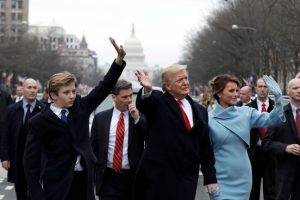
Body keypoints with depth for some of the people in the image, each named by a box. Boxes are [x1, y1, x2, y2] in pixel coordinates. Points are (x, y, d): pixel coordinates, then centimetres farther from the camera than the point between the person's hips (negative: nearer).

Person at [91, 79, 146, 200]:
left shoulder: (140, 117, 3)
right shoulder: (100, 118, 5)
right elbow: (93, 147, 9)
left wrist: (137, 119, -16)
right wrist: (93, 174, 6)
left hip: (133, 177, 0)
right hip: (108, 178, 0)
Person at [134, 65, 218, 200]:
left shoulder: (200, 111, 14)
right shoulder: (158, 101, 2)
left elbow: (206, 148, 15)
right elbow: (143, 103, -23)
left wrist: (211, 178, 11)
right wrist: (147, 89, -45)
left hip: (187, 181, 4)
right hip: (157, 177, -4)